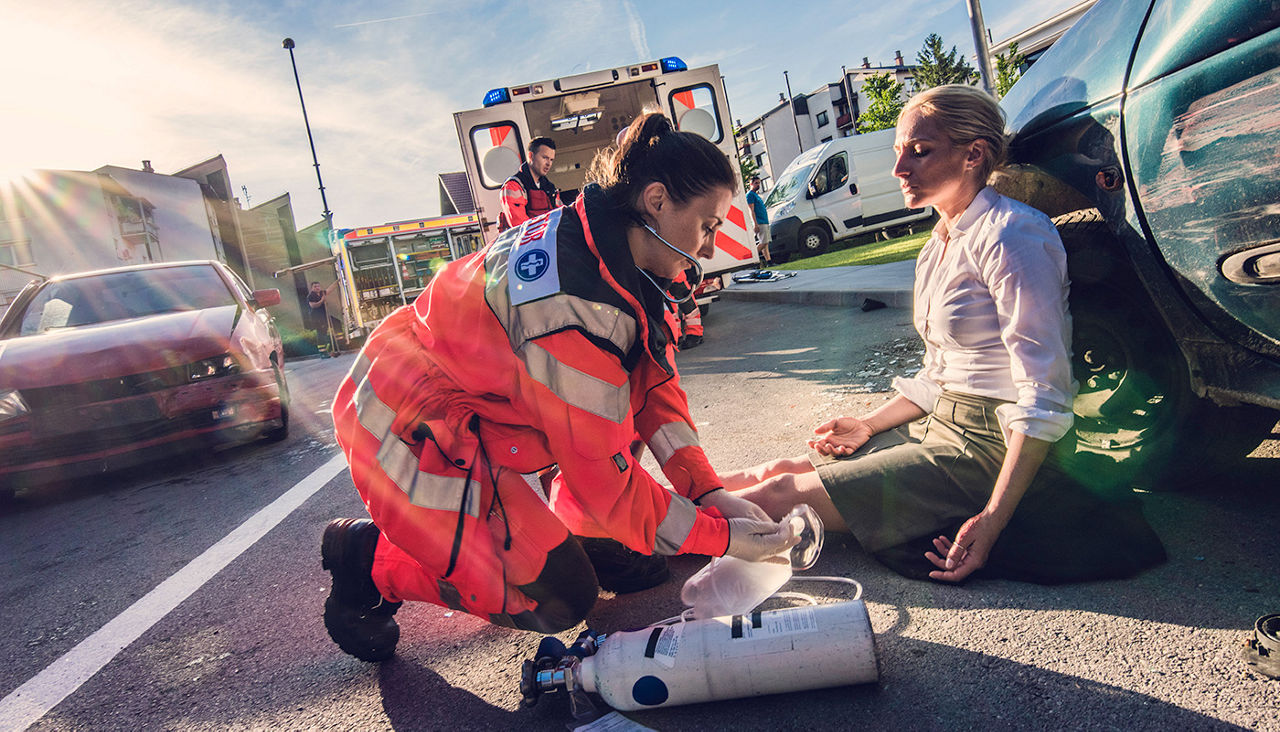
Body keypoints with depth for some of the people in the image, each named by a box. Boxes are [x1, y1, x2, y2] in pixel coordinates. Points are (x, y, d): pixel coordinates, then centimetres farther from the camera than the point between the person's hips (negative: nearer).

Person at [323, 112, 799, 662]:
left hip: (474, 403, 9)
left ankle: (585, 536, 12)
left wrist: (706, 489, -8)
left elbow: (654, 383, 0)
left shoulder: (612, 249, -4)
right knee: (561, 599, -4)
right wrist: (717, 536, -17)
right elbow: (601, 476, -28)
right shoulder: (573, 303, -33)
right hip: (412, 430, -9)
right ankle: (368, 555, 6)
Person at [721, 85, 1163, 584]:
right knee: (784, 470, 1)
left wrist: (993, 519, -26)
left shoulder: (1008, 235, -16)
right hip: (943, 430, 9)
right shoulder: (936, 250, 12)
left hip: (993, 449, -9)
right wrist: (869, 427, 10)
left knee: (781, 497, -15)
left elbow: (1044, 398, -21)